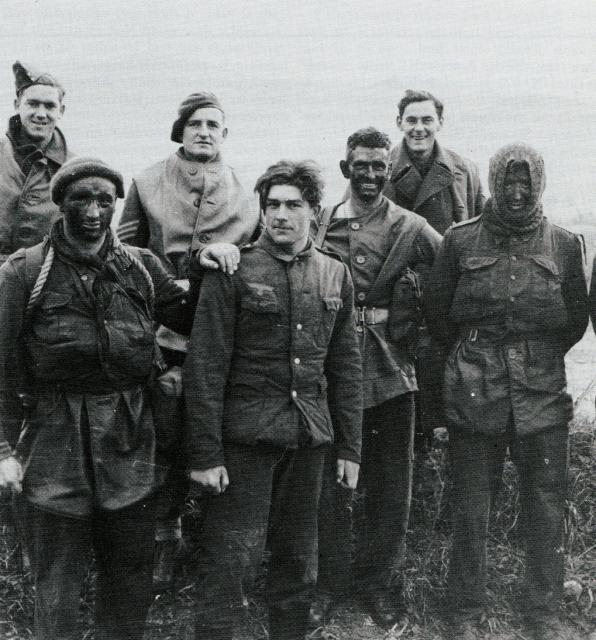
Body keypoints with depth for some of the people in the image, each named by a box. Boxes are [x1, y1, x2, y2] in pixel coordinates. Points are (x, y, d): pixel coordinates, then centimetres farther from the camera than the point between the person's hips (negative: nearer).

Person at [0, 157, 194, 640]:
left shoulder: (141, 266, 6)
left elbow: (195, 320, 10)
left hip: (131, 443, 3)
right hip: (55, 444, -3)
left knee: (131, 582, 16)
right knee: (58, 588, 9)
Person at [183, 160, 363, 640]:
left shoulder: (335, 275, 7)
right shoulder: (234, 271, -6)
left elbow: (346, 366, 11)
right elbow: (205, 364, -8)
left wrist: (350, 447, 8)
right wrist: (204, 452, -12)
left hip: (309, 438, 4)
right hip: (245, 437, -4)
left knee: (300, 558, 14)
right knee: (231, 558, -2)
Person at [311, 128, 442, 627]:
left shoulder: (413, 229, 1)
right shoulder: (318, 225, 4)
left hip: (392, 374, 0)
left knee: (391, 486, 10)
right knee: (328, 481, 8)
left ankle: (379, 581, 29)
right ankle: (330, 581, 26)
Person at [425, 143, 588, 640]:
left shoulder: (565, 245, 5)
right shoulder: (461, 240, 1)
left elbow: (576, 318, 14)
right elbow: (437, 310, 9)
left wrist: (542, 357, 12)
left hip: (544, 393, 2)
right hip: (475, 393, -1)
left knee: (547, 507, 8)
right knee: (471, 509, 6)